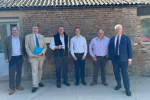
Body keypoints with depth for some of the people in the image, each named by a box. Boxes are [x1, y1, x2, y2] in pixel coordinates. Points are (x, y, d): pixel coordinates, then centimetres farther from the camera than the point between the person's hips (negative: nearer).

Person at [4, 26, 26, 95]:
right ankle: (12, 88, 9)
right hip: (12, 58, -2)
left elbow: (23, 48, 10)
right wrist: (6, 58, -3)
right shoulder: (7, 39, 3)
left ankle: (18, 85, 24)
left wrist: (24, 56, 4)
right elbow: (5, 49, 2)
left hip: (20, 58, 2)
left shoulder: (21, 39, 6)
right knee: (11, 74, -1)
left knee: (19, 72, 10)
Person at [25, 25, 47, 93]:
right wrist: (32, 55, -15)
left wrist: (42, 53, -12)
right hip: (33, 57, -4)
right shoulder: (28, 37, -1)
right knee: (34, 71, -4)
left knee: (40, 70, 15)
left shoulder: (41, 36, 8)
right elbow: (27, 48, -4)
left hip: (41, 56, 4)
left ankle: (39, 81, 32)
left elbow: (45, 46, 5)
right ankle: (35, 86, 6)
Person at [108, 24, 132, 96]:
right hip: (114, 58, 3)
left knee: (125, 73, -3)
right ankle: (119, 85, 29)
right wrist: (110, 58, 4)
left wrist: (129, 58, -5)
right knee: (116, 73, 10)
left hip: (123, 58, -3)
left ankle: (127, 89, 7)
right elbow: (110, 49, 9)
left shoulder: (126, 38, 3)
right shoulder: (112, 39, 9)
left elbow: (129, 48, 1)